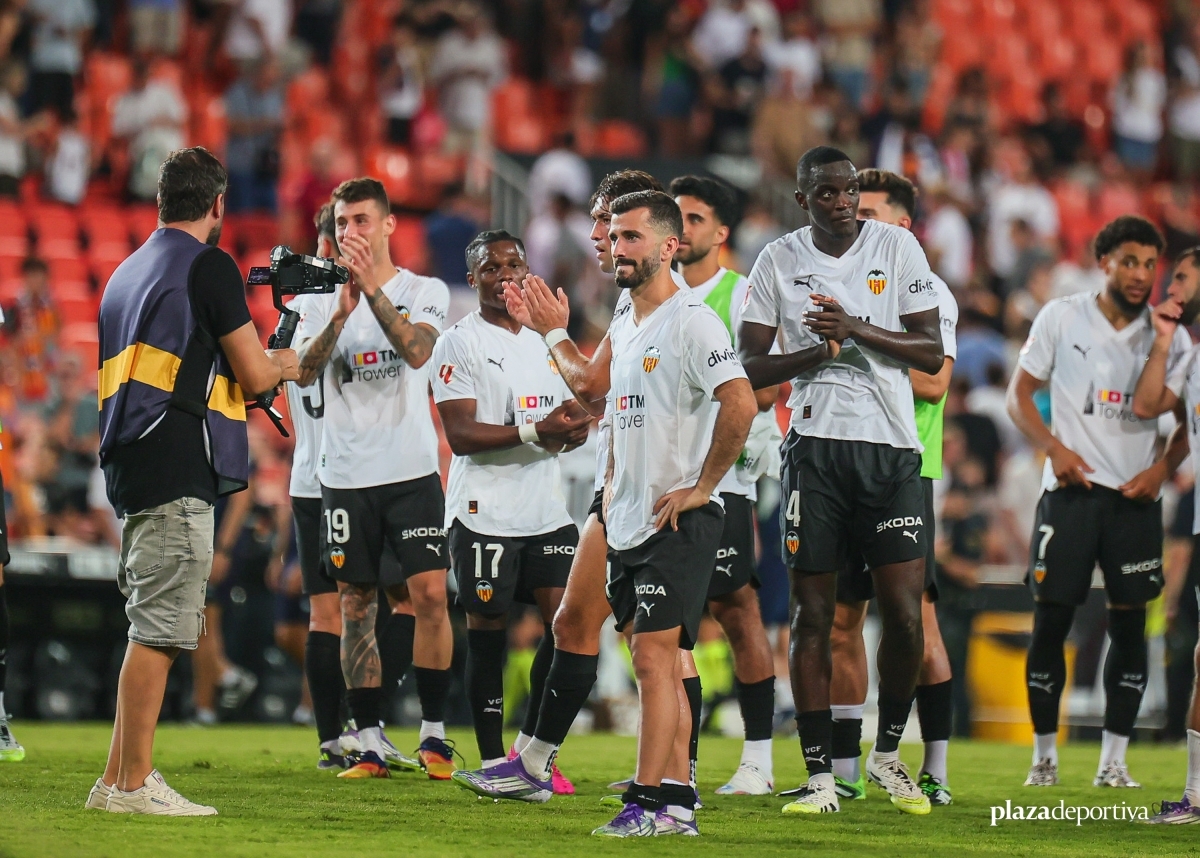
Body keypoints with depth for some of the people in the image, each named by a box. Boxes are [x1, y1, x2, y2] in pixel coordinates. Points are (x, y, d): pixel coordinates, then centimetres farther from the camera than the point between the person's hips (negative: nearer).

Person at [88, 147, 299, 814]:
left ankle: (118, 779, 14)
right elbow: (253, 374, -7)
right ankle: (135, 784, -8)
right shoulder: (209, 267, -6)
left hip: (130, 463, 9)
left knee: (152, 627, 14)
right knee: (160, 631, -8)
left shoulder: (128, 272, 20)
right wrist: (282, 365, 15)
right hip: (178, 470, -9)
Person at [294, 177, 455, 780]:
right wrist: (342, 312, -22)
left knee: (429, 594, -10)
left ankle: (434, 733, 1)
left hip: (411, 470, -2)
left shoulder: (424, 292, 3)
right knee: (355, 605, 4)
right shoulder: (321, 300, 7)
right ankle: (369, 743, 9)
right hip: (345, 475, 2)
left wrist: (373, 287, -25)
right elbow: (303, 373, -7)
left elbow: (416, 350, -17)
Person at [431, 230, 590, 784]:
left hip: (547, 509, 6)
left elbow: (570, 417, 20)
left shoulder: (548, 341, 16)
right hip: (485, 513, -6)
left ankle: (533, 746, 12)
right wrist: (536, 432, -23)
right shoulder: (459, 344, -4)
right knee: (487, 632, -1)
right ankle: (493, 761, 7)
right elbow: (461, 435, -13)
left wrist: (572, 429, -5)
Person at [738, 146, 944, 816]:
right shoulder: (779, 261, 5)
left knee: (905, 612, -6)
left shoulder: (897, 247, 3)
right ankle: (820, 775, 5)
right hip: (816, 445, 1)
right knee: (813, 613, 0)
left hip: (892, 447, 0)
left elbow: (932, 354, 0)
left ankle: (888, 752, 15)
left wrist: (859, 330, -14)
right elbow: (749, 367, 4)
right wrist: (817, 352, -12)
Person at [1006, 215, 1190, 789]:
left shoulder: (1169, 335, 5)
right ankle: (1045, 754, 10)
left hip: (1135, 498, 2)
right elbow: (1018, 395, 5)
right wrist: (1054, 448, -10)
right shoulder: (1062, 317, 1)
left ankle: (1113, 761, 6)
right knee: (1050, 622, -2)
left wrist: (1163, 468, -6)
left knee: (1129, 627, 0)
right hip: (1070, 490, -2)